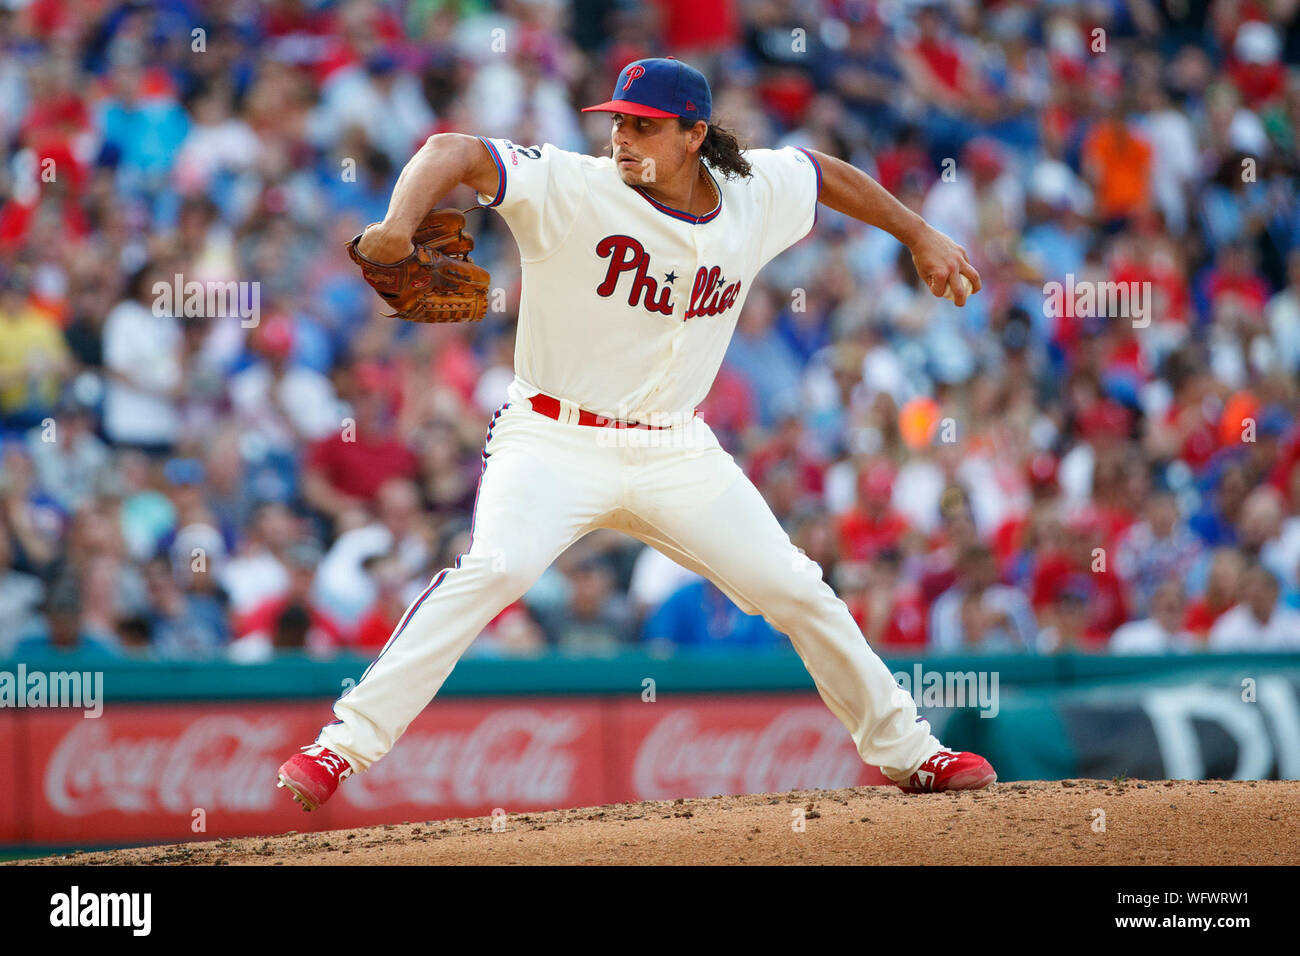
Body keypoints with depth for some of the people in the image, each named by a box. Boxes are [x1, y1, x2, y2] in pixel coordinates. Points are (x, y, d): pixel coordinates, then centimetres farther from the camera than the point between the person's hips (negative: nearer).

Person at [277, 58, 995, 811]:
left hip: (677, 456, 5)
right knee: (497, 566, -30)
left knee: (796, 590, 4)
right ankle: (345, 743, -29)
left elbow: (827, 173, 22)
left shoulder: (757, 197, 1)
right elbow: (454, 153, -25)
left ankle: (904, 748, 24)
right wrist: (400, 223, -44)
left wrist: (921, 236, 26)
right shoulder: (570, 189, -13)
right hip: (554, 440, -4)